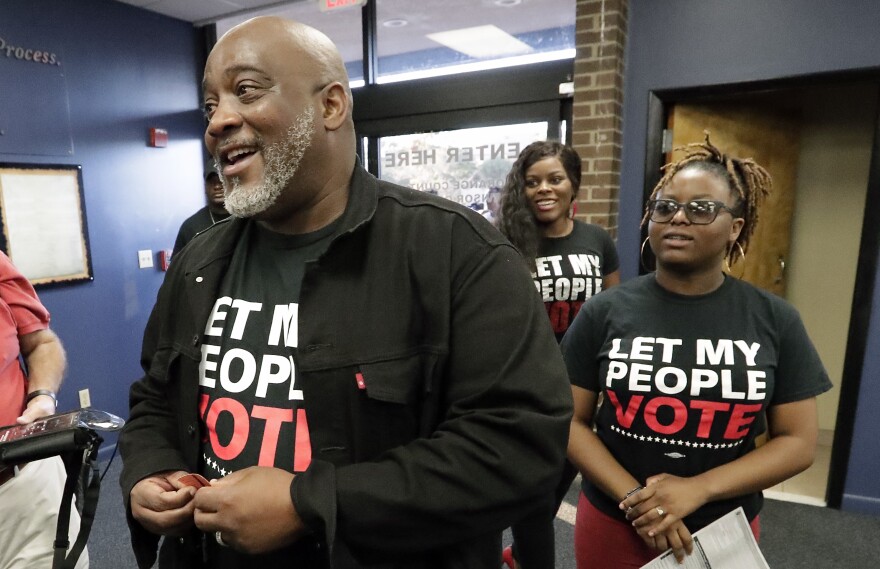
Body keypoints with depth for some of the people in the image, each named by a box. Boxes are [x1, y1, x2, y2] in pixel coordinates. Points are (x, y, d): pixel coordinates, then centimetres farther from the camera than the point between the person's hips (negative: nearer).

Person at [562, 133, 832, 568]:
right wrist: (633, 498, -17)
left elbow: (798, 440, -4)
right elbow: (571, 422, -6)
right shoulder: (605, 312, -9)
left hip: (726, 532, 1)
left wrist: (697, 490, -16)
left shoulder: (775, 320, -6)